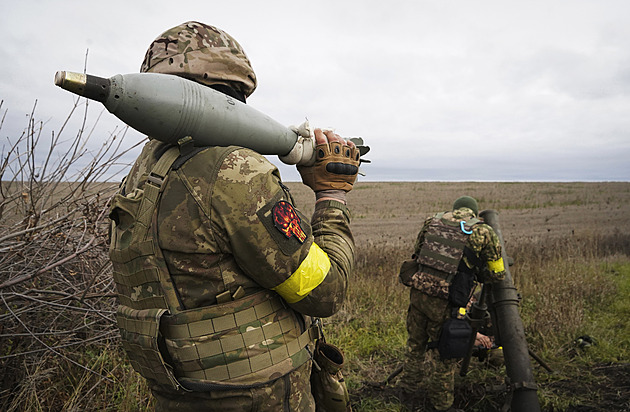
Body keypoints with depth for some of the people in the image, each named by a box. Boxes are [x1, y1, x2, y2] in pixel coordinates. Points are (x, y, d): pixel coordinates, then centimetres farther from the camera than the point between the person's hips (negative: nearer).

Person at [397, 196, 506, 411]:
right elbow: (497, 273, 9)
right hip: (445, 303, -4)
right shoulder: (483, 232, 0)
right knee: (444, 353, 15)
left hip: (418, 291, 4)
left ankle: (407, 390, 42)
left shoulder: (431, 221, 10)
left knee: (415, 344, 24)